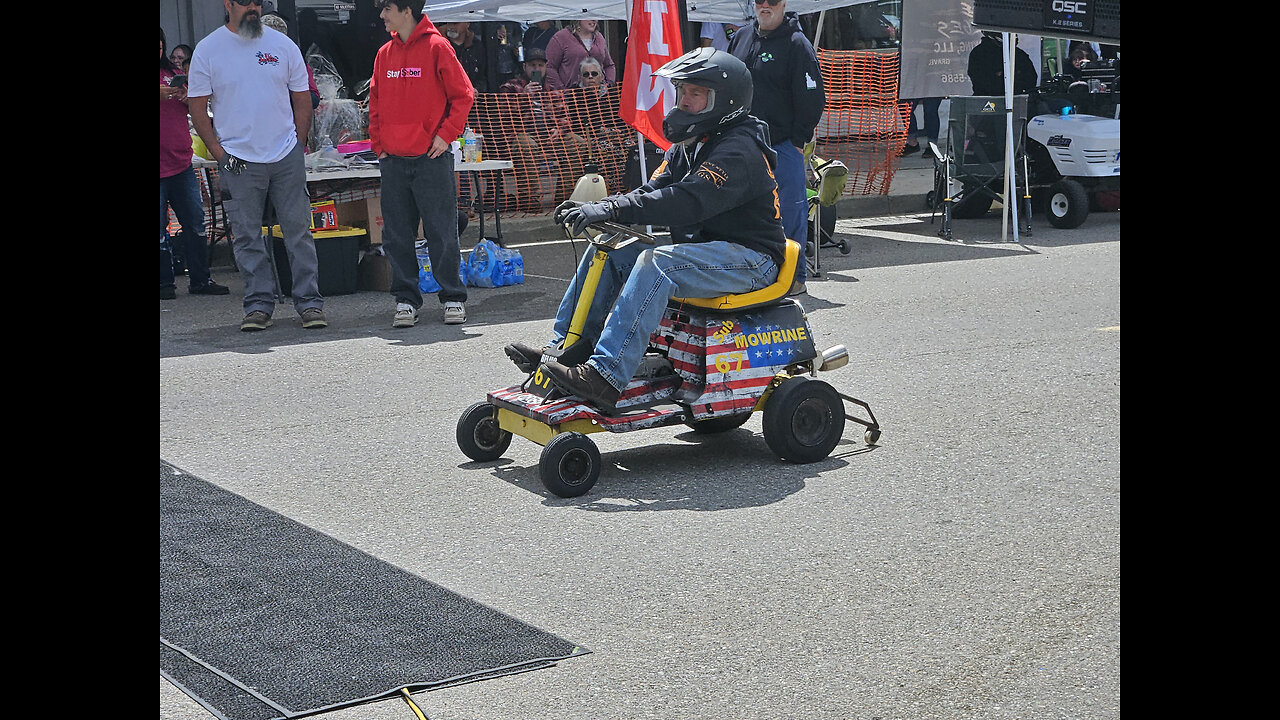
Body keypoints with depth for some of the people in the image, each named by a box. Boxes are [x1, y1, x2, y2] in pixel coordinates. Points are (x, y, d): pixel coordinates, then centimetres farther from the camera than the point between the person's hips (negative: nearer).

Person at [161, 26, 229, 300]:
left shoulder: (173, 73, 14)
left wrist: (187, 97, -3)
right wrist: (158, 95, -23)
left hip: (181, 162, 5)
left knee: (195, 223, 7)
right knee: (159, 227, 0)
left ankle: (200, 279, 15)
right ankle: (164, 282, 11)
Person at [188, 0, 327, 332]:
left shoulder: (283, 45, 6)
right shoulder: (207, 50, 1)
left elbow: (302, 101, 11)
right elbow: (198, 108, 1)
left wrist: (297, 147, 4)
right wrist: (219, 153, -6)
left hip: (286, 157, 1)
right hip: (238, 161, -1)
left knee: (299, 231, 2)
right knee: (247, 237, 2)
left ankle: (309, 301, 7)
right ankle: (259, 304, 10)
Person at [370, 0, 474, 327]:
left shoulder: (436, 48, -5)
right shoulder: (384, 54, 11)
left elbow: (463, 95, -4)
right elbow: (376, 104, 17)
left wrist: (445, 135, -10)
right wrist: (378, 144, 8)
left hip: (432, 158, -5)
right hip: (393, 161, 5)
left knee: (442, 233, 0)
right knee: (397, 236, 5)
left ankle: (453, 298, 10)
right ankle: (406, 300, 13)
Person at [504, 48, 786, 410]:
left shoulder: (740, 150, -18)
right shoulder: (688, 145, 14)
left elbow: (689, 200, -31)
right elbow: (654, 191, 6)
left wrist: (611, 209, -37)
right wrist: (594, 209, -12)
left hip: (751, 259, -10)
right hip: (703, 250, 10)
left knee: (656, 263, -34)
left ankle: (606, 376, -40)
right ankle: (566, 349, -3)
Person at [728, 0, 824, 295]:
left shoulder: (797, 44, -7)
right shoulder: (741, 38, 12)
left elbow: (812, 98, -8)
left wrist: (798, 140, -10)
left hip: (783, 146, -6)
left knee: (790, 214, -4)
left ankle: (795, 277, 4)